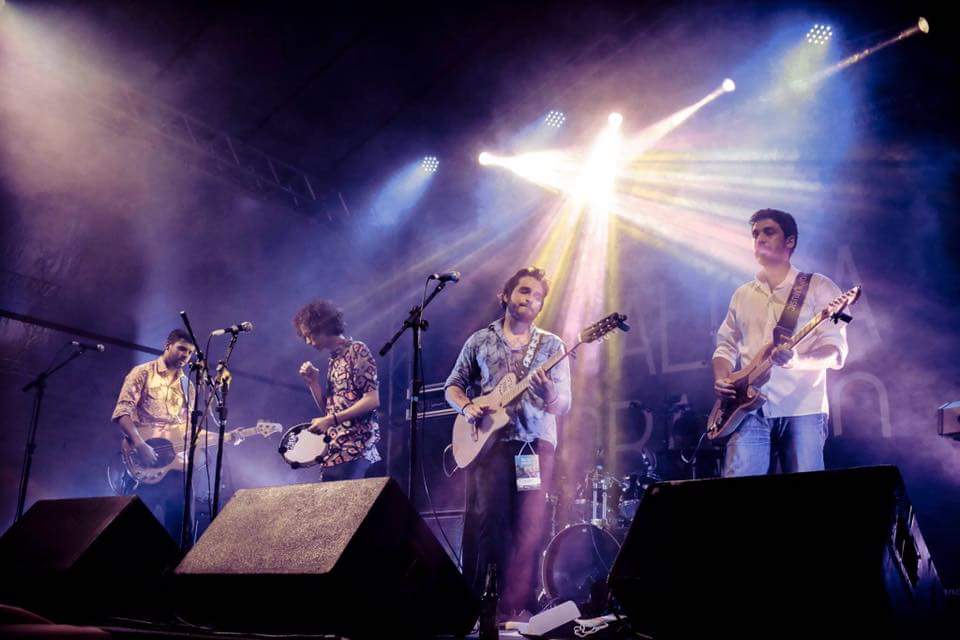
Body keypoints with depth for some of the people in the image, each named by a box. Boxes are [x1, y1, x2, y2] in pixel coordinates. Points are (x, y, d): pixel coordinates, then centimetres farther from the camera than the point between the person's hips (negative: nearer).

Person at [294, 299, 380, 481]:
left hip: (355, 451, -8)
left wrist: (331, 420, -15)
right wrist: (312, 382, 6)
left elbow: (373, 400, -14)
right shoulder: (332, 361, 18)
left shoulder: (356, 351, -5)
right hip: (332, 454, 8)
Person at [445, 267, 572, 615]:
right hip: (488, 441, 0)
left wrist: (549, 394, -21)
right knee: (483, 522, -5)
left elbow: (563, 406, 3)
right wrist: (467, 406, -7)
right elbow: (452, 386, 15)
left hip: (536, 443, 0)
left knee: (529, 530, -4)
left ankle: (517, 606, 5)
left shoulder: (551, 346, 10)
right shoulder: (480, 340, 12)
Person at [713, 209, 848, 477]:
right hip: (751, 410, 3)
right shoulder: (742, 295, 19)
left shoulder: (818, 287, 4)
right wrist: (721, 380, 2)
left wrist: (799, 361, -24)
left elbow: (835, 348, -4)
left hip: (802, 411, -3)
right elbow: (726, 345, 22)